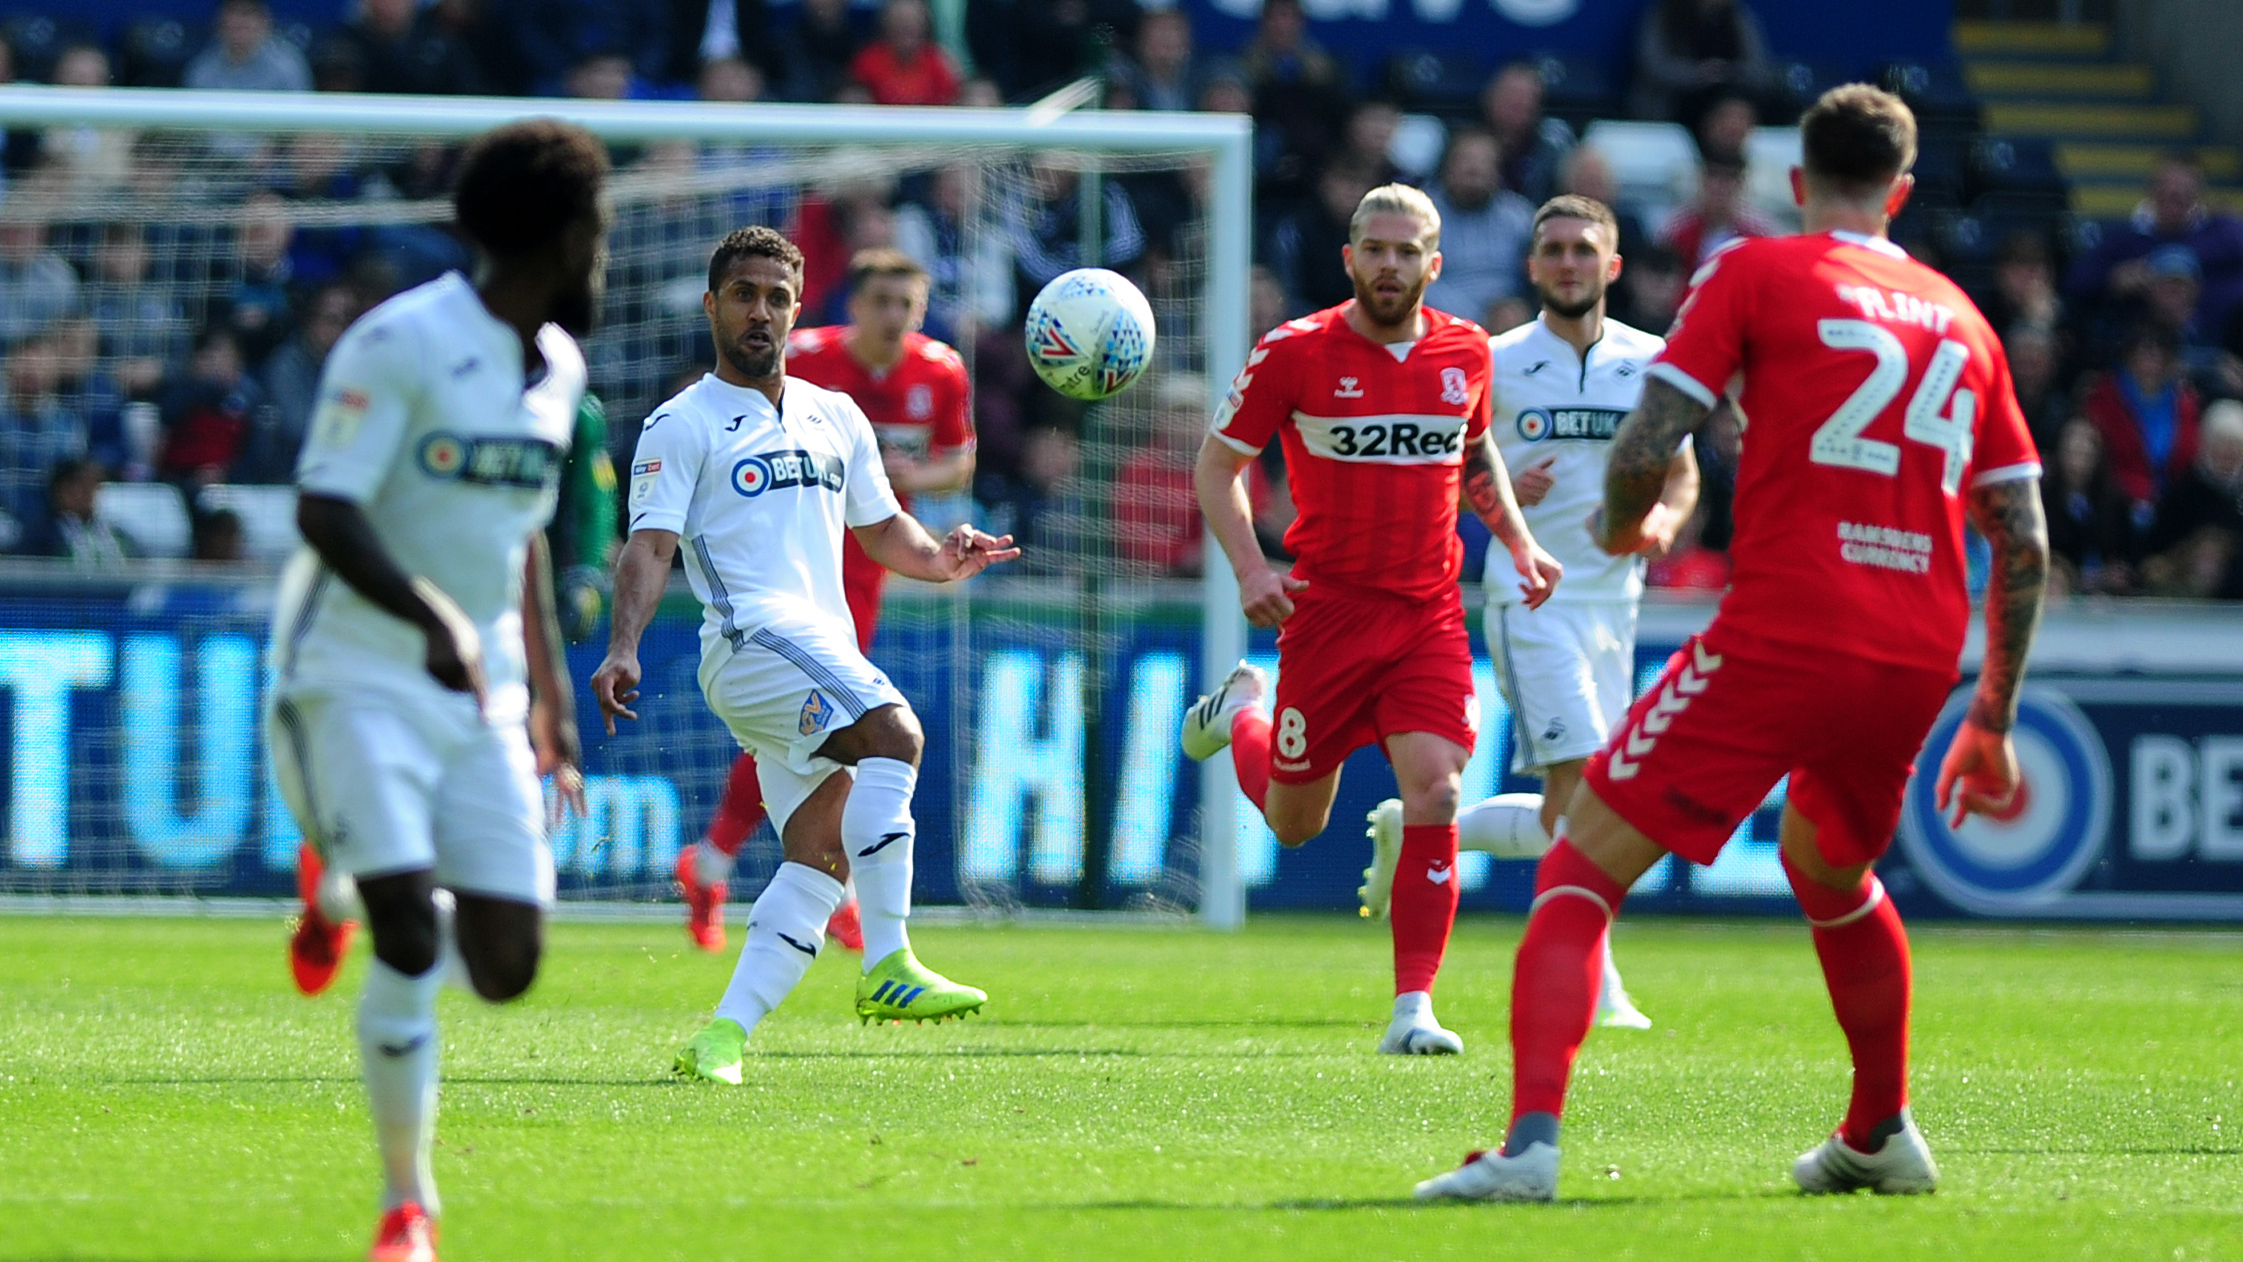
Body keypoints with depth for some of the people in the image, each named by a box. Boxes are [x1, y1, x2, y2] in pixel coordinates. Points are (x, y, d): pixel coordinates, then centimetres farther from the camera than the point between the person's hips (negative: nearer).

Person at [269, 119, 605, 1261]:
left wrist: (553, 695, 22)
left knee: (505, 968, -3)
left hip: (479, 695, 7)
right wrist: (430, 613, -34)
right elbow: (325, 514, -19)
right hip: (356, 679, -7)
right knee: (409, 941, -16)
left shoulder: (558, 366, 12)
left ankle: (341, 888, 28)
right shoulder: (401, 343, -13)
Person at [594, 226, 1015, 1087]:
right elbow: (650, 546, -4)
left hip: (829, 655, 7)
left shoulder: (835, 418, 23)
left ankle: (724, 1037, -3)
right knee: (895, 732, -30)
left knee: (821, 859, -3)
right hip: (752, 637, -7)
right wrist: (623, 648, -20)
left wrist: (939, 559, 6)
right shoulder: (682, 426, 4)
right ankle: (887, 967, -35)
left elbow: (881, 529, 29)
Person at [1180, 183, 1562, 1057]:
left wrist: (1518, 541, 11)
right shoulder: (1294, 352, -8)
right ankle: (1242, 713, 45)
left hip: (1430, 614, 2)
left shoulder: (1465, 351, 4)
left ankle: (1413, 1008, -12)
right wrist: (1248, 567, -14)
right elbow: (1217, 463, 0)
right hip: (1327, 611, -2)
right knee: (1294, 822, 10)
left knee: (1434, 794, -16)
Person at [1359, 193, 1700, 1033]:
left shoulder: (1649, 361, 7)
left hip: (1613, 600, 5)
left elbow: (1680, 473, 16)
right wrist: (1500, 493, -14)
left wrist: (1664, 523, -6)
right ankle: (1593, 985, -9)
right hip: (1531, 600, -5)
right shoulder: (1496, 364, -1)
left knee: (1569, 817, 5)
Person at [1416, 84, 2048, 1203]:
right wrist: (1993, 722, 22)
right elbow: (2024, 544, 15)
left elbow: (1645, 451, -7)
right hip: (1920, 656, 5)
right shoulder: (1961, 320, 17)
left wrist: (1621, 523, 16)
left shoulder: (1756, 274, 3)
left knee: (1581, 868, -1)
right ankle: (1882, 1136, 41)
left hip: (1780, 637, -5)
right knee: (1831, 873, 34)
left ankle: (1530, 1141, -19)